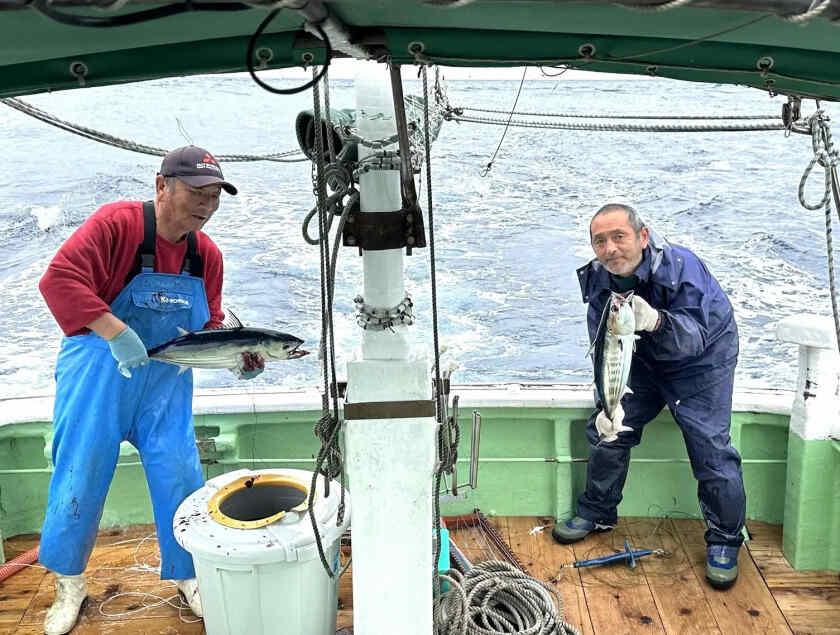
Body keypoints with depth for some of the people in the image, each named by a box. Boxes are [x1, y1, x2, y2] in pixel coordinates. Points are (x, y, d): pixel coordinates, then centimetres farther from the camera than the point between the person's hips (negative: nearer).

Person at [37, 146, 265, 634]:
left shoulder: (207, 255, 0)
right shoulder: (117, 223, -17)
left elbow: (210, 327, 8)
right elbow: (59, 279, -27)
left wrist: (238, 357, -11)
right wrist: (116, 333, -34)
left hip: (167, 380, 4)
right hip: (99, 375, -4)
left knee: (180, 475, 3)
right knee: (81, 477, 4)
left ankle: (186, 575, 25)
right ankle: (69, 584, 28)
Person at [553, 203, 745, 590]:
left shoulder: (681, 267, -33)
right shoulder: (598, 279, -16)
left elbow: (694, 337, -41)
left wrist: (654, 321, -61)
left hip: (702, 358, -5)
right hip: (644, 359, 5)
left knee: (710, 447, -13)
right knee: (607, 427, 2)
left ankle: (724, 540, 7)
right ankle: (596, 513, 23)